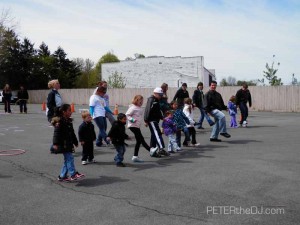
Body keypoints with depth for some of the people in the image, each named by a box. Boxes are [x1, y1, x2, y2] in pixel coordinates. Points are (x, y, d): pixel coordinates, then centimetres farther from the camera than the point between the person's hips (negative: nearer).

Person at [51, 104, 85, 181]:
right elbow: (56, 133, -19)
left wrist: (75, 142, 25)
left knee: (67, 159, 11)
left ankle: (62, 176, 19)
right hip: (63, 144, -9)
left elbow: (72, 133, 21)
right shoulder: (59, 122, -14)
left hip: (68, 144, 9)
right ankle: (73, 174, -12)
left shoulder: (69, 121, 13)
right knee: (70, 158, -13)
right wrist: (55, 143, -26)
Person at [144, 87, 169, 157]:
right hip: (152, 120, -10)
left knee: (154, 135, 11)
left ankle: (152, 151, 16)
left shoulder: (156, 101, 18)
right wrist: (146, 120, -20)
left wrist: (162, 117, 22)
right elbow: (148, 110, -19)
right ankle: (161, 149, -27)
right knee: (157, 133, -18)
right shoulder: (151, 100, -13)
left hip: (156, 120, 10)